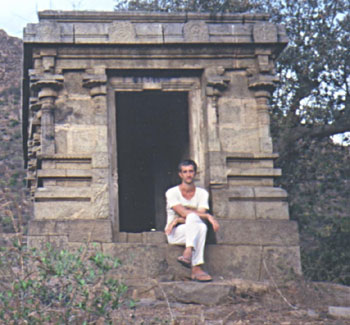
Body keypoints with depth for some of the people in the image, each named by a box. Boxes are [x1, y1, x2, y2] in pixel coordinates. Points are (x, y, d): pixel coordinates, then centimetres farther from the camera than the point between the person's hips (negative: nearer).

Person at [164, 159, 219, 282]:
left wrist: (178, 220, -16)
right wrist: (209, 216, -23)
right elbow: (184, 213, -15)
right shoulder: (172, 192, -1)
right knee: (193, 217, -35)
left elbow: (202, 216, -6)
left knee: (202, 227, -35)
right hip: (175, 234, -2)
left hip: (192, 233, 2)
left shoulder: (202, 193, 8)